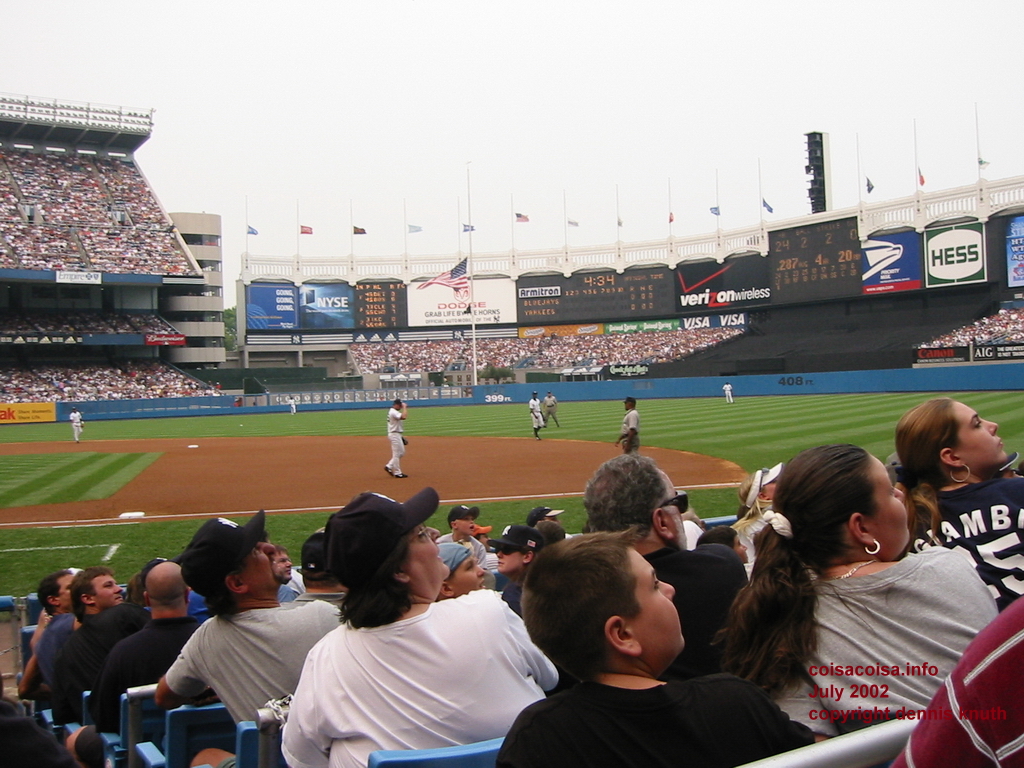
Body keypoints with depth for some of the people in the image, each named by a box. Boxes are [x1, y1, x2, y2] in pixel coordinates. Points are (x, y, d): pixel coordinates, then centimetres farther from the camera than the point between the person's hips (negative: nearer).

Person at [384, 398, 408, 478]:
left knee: (401, 452, 15)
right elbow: (403, 417, -35)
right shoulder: (393, 412, -18)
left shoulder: (392, 411, 15)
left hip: (397, 434, 11)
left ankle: (389, 466, 15)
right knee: (397, 454, -4)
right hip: (394, 435, -11)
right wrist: (404, 407, -22)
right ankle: (397, 473, 2)